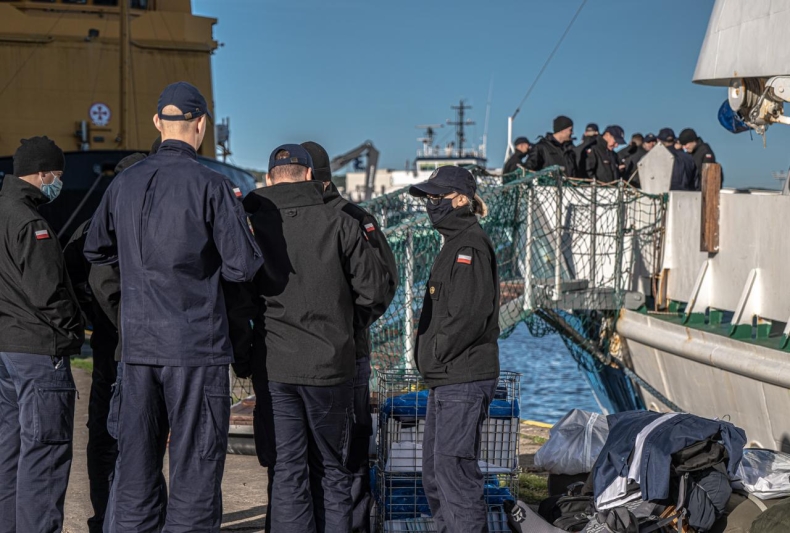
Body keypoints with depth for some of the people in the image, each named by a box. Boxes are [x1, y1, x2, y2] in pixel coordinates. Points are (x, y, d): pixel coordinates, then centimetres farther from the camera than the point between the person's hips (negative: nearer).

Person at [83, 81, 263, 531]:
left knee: (135, 475, 12)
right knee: (195, 477, 2)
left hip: (137, 346, 5)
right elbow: (243, 266, -11)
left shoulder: (124, 184, 7)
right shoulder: (212, 185, -10)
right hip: (197, 347, -5)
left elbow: (96, 250, 20)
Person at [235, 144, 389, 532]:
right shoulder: (339, 224, -2)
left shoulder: (252, 224, -2)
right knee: (332, 471, 14)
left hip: (274, 369, 0)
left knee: (287, 474, 4)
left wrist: (242, 359, 6)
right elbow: (375, 290, 0)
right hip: (332, 367, 1)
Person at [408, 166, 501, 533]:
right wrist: (429, 357, 12)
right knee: (434, 470, 15)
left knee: (454, 467, -9)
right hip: (446, 379, 10)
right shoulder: (454, 244, 18)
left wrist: (436, 354, -13)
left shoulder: (470, 246, -13)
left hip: (464, 380, -10)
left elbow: (471, 313, -22)